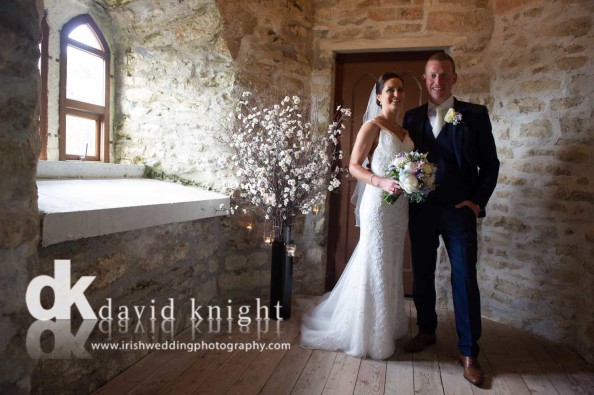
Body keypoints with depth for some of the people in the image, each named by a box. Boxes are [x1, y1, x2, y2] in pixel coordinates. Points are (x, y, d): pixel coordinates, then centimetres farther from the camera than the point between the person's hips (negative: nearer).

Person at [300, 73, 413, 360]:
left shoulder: (405, 130, 15)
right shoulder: (373, 126, -7)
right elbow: (354, 166, -10)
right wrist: (382, 182, -23)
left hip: (400, 207, 7)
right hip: (379, 204, -7)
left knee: (392, 266, 15)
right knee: (375, 266, 0)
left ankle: (388, 323, 32)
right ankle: (371, 335, 16)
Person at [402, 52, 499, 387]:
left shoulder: (475, 115, 1)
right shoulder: (412, 117, 8)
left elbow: (490, 164, 1)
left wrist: (478, 201, -7)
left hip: (459, 210, -2)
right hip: (421, 210, 3)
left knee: (465, 280, 0)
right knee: (422, 275, 13)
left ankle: (469, 352, 14)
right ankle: (426, 331, 32)